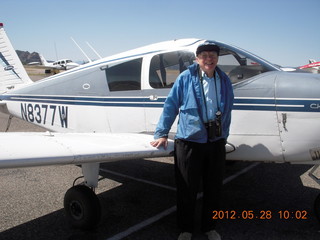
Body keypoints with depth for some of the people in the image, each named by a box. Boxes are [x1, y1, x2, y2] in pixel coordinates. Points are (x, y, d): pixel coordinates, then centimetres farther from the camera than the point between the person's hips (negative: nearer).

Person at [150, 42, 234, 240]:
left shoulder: (225, 81, 8)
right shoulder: (186, 78, -5)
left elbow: (227, 111, 15)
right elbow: (171, 105, -2)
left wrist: (224, 136, 15)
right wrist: (162, 134, -4)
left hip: (216, 142, 4)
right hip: (189, 141, -3)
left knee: (214, 188, 14)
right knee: (187, 189, 7)